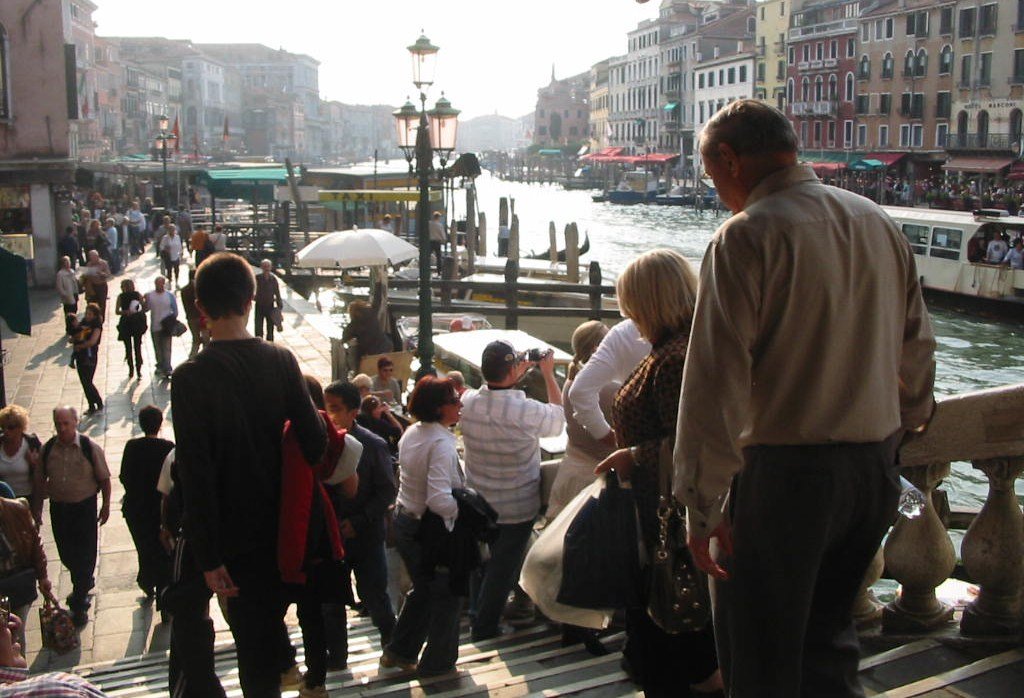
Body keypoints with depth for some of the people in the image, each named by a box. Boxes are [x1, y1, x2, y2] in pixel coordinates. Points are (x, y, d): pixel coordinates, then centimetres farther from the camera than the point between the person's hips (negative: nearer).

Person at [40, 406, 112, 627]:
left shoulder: (90, 448, -11)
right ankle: (85, 583, 43)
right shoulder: (47, 449, -3)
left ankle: (79, 604, 16)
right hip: (58, 507, 3)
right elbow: (41, 480, 8)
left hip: (84, 507, -3)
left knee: (85, 554, 2)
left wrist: (106, 506, -1)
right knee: (65, 553, 14)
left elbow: (104, 479, -3)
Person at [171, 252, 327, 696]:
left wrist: (209, 556, -16)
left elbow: (196, 474, -21)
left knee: (252, 632, 11)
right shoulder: (281, 361, -9)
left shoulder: (191, 378, -20)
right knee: (269, 610, 29)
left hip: (234, 531, -4)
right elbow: (315, 441, -7)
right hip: (280, 524, 4)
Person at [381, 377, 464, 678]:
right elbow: (439, 500, -35)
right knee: (448, 596, 13)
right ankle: (437, 663, 26)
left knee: (422, 589, 27)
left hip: (404, 523, 8)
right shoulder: (441, 443, -26)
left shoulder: (412, 433, 0)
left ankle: (399, 652, 37)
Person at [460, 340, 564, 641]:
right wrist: (548, 374, 0)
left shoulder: (468, 402, -15)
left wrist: (519, 373, 11)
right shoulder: (527, 410, -28)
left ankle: (475, 615, 38)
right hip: (516, 508, -4)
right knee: (503, 570, 12)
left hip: (477, 503, 5)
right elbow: (558, 417, -6)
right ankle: (485, 628, 23)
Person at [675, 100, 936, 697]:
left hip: (785, 472, -7)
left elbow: (717, 384, -19)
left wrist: (702, 507, -14)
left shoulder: (747, 236, -14)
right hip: (875, 467, 7)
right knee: (828, 628, 25)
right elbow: (917, 351, 14)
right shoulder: (879, 222, 7)